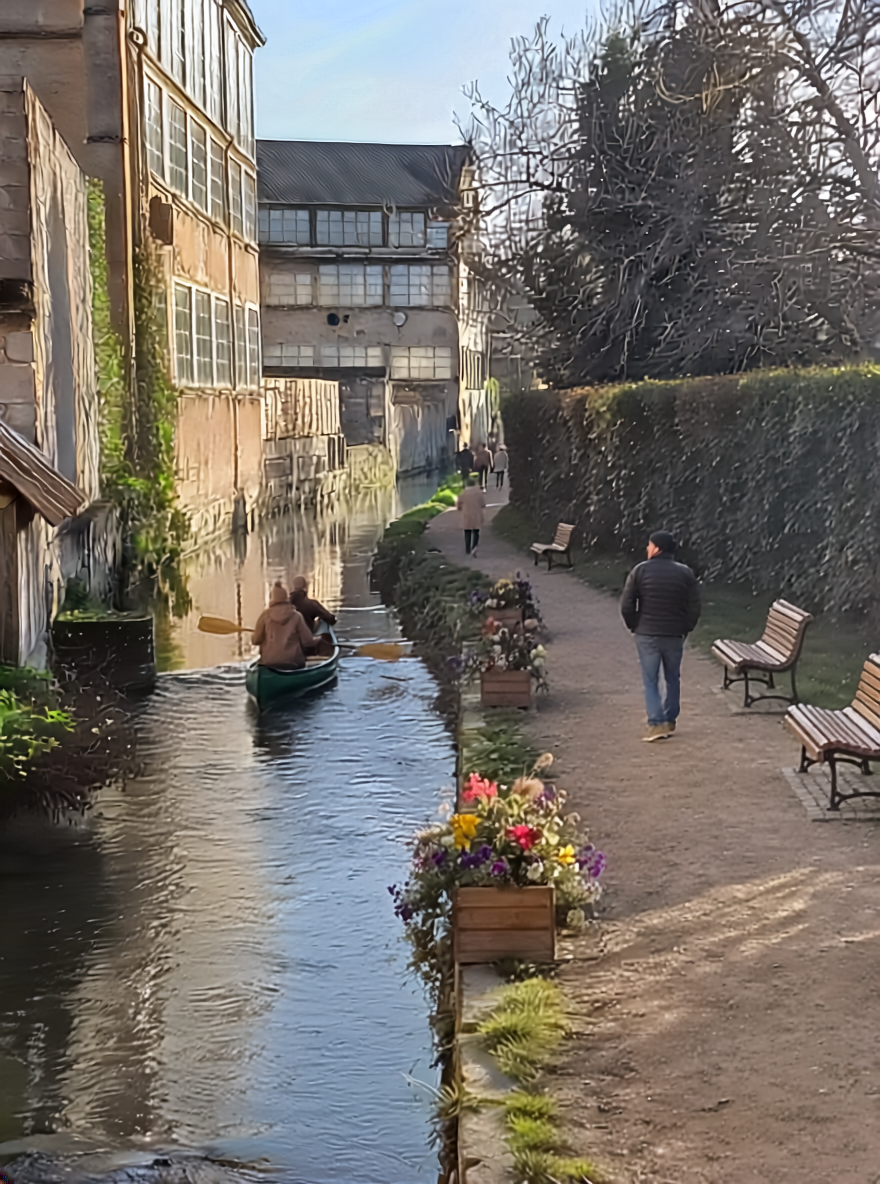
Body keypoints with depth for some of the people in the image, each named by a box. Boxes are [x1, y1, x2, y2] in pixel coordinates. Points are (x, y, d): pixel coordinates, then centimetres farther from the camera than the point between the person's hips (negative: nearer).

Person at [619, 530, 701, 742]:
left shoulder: (640, 571, -8)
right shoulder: (685, 573, -3)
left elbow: (626, 605, -9)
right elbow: (694, 607, -3)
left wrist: (634, 626, 6)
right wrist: (685, 628, 10)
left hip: (647, 635, -2)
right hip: (675, 635, 2)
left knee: (651, 680, 4)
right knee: (672, 678, 18)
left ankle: (656, 723, -7)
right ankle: (669, 720, 26)